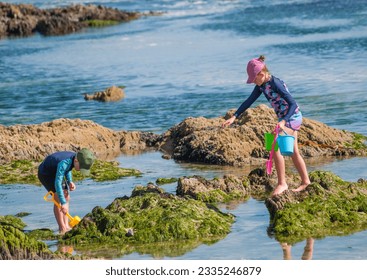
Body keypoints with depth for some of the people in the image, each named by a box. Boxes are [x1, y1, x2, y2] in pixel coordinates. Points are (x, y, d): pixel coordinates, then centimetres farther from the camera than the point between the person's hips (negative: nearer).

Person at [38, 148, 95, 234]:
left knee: (66, 197, 3)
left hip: (55, 172, 9)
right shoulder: (64, 163, -38)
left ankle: (66, 226, 4)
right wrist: (63, 203, -41)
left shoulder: (75, 157, -12)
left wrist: (70, 182, -7)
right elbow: (57, 183, -40)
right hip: (45, 173, -9)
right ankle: (62, 229, -15)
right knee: (58, 198, -18)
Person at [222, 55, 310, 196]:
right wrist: (234, 117, 0)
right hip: (285, 118, 10)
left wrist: (283, 121, -39)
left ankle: (282, 183, -10)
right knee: (293, 152, 17)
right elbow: (249, 101, 6)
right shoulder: (261, 85, 2)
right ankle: (305, 181, 28)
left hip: (292, 117, -10)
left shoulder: (275, 83, -25)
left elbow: (293, 104, -28)